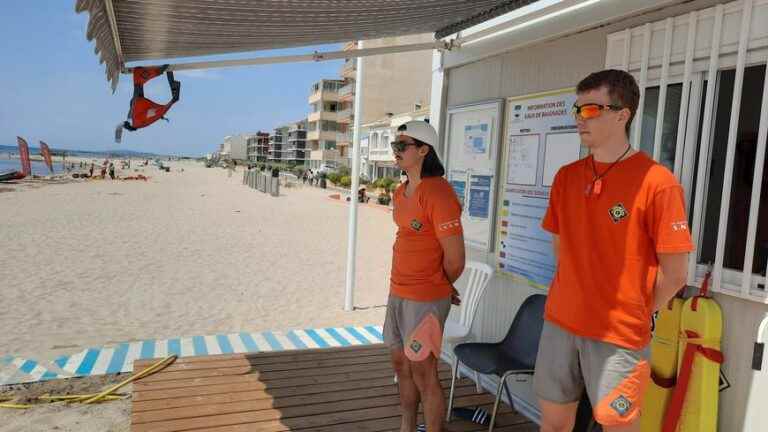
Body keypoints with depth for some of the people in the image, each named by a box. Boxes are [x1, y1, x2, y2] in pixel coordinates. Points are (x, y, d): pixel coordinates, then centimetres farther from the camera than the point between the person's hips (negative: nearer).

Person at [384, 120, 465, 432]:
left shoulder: (437, 193, -18)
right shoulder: (401, 192, 8)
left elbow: (454, 260, -18)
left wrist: (437, 288, 2)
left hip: (425, 300, -8)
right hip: (397, 293, 8)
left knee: (423, 374, 2)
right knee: (401, 365, 18)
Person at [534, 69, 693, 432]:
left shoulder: (657, 182, -13)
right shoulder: (566, 177, 5)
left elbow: (674, 274, -10)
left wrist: (634, 314, 1)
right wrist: (576, 296, 12)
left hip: (618, 336, -5)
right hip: (559, 323, 6)